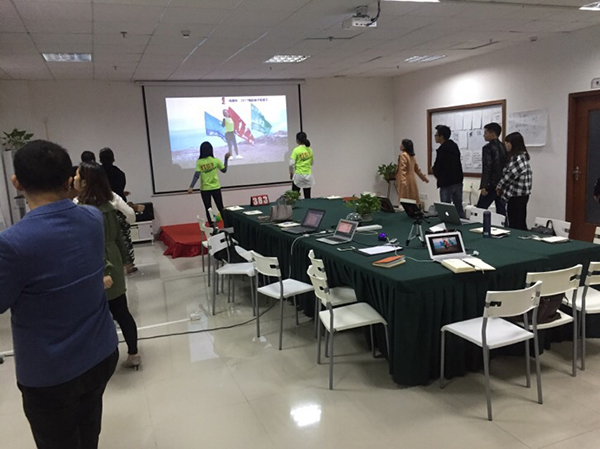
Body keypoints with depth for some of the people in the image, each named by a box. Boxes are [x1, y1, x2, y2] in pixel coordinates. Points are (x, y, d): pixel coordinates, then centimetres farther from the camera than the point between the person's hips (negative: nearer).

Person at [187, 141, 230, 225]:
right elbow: (224, 170, 7)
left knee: (208, 210, 8)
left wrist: (191, 187, -18)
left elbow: (196, 175, -16)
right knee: (221, 208, 12)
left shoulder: (199, 162, -8)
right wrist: (226, 158, 14)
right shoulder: (215, 160, -6)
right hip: (216, 188, 1)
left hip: (205, 189, -1)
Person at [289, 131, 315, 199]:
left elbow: (291, 164, -14)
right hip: (308, 175, 4)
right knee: (307, 197, 8)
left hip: (298, 175, -4)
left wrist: (291, 173, 1)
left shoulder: (296, 150, -12)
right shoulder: (310, 150, 2)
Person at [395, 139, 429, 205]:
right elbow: (417, 169, 22)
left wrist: (403, 182, -27)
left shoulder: (403, 155, -10)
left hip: (406, 182, -8)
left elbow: (402, 170, -20)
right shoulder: (412, 156, 14)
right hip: (412, 181, 8)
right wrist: (424, 178, 34)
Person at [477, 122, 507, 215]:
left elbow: (487, 167, -17)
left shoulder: (488, 147, -10)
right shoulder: (504, 147, 10)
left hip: (491, 184, -7)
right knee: (502, 211, 8)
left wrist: (484, 186, -17)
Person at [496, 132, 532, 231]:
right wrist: (501, 187, 7)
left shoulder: (518, 158, -17)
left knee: (515, 225, -4)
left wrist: (499, 186, -3)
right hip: (519, 194, 10)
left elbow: (511, 175, -19)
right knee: (520, 223, 14)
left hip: (516, 195, -10)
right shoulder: (520, 156, 14)